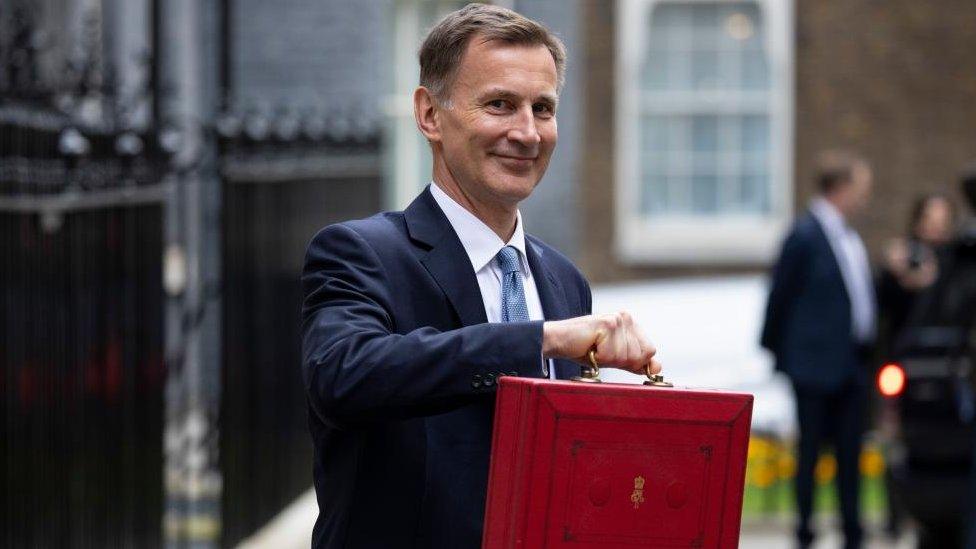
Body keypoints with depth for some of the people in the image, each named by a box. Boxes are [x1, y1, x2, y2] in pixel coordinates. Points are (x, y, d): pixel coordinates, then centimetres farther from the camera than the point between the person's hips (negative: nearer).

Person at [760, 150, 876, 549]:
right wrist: (778, 351, -4)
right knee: (810, 452, 0)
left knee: (850, 453, 10)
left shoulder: (850, 238, 13)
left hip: (851, 365, 8)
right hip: (816, 365, -8)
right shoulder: (805, 236, -12)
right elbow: (781, 296, -8)